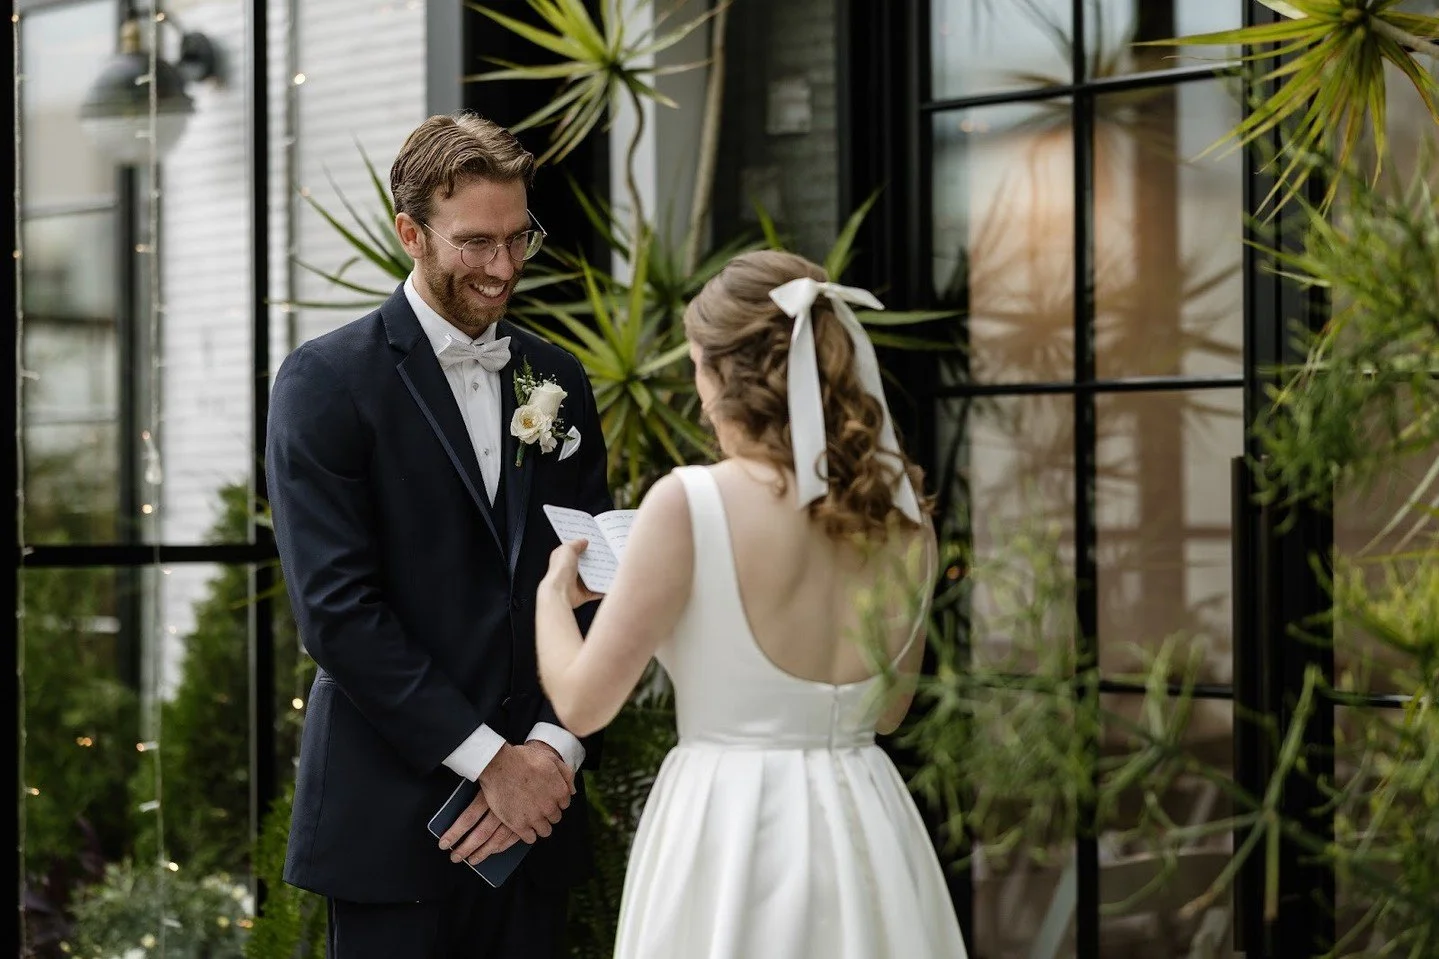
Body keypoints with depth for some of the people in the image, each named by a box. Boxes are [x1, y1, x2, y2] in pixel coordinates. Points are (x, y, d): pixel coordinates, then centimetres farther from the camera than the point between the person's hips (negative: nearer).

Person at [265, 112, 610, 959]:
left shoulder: (559, 381, 11)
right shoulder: (327, 380, -5)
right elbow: (337, 606, -12)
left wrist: (553, 748, -7)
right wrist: (489, 760, -13)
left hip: (535, 801, 4)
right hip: (393, 816, -4)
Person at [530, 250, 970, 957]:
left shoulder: (689, 502, -14)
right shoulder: (902, 512, 1)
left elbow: (582, 704, -8)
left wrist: (553, 591, 10)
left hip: (729, 835, -5)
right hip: (866, 830, 5)